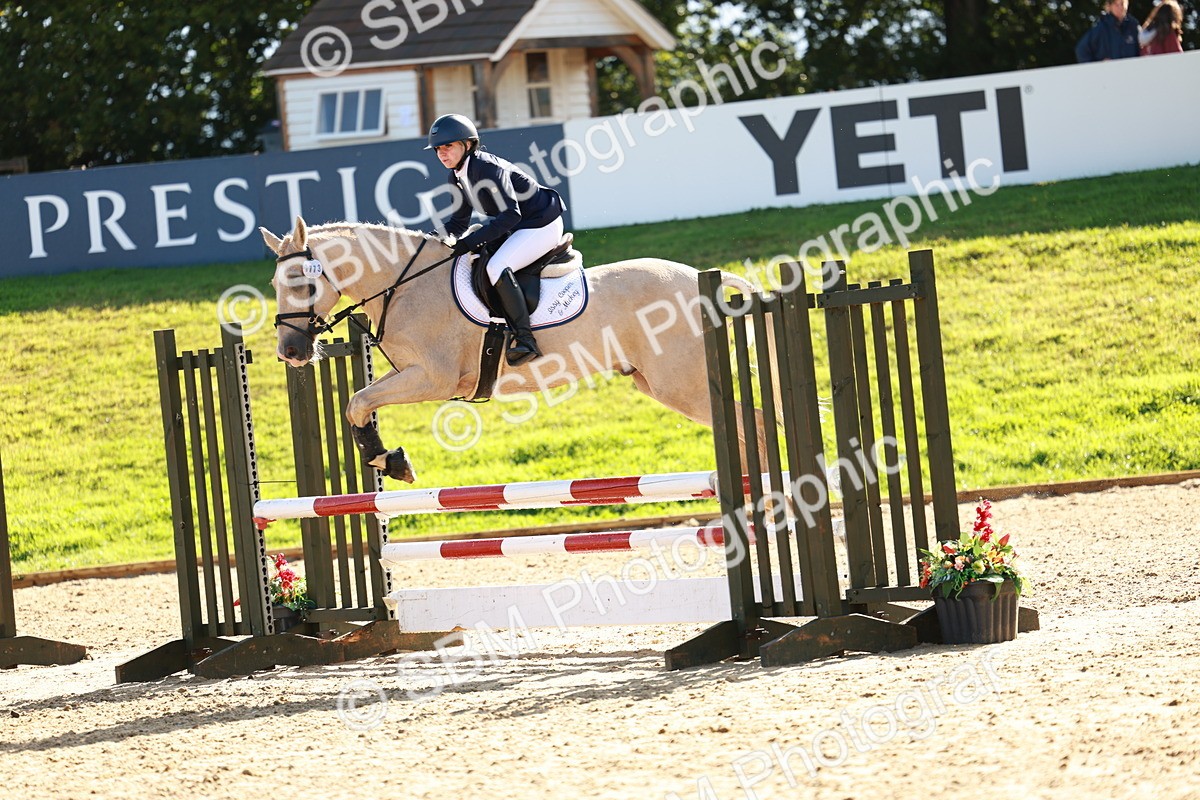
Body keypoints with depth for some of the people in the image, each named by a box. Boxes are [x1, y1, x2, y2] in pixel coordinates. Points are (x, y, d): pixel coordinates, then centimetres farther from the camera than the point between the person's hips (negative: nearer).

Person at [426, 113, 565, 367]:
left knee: (497, 267, -28)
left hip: (542, 224, -10)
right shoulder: (456, 177, 3)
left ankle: (524, 338, -28)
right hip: (517, 228, 10)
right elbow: (459, 221, 11)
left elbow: (510, 215, -31)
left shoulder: (488, 168, -25)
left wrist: (470, 242, -34)